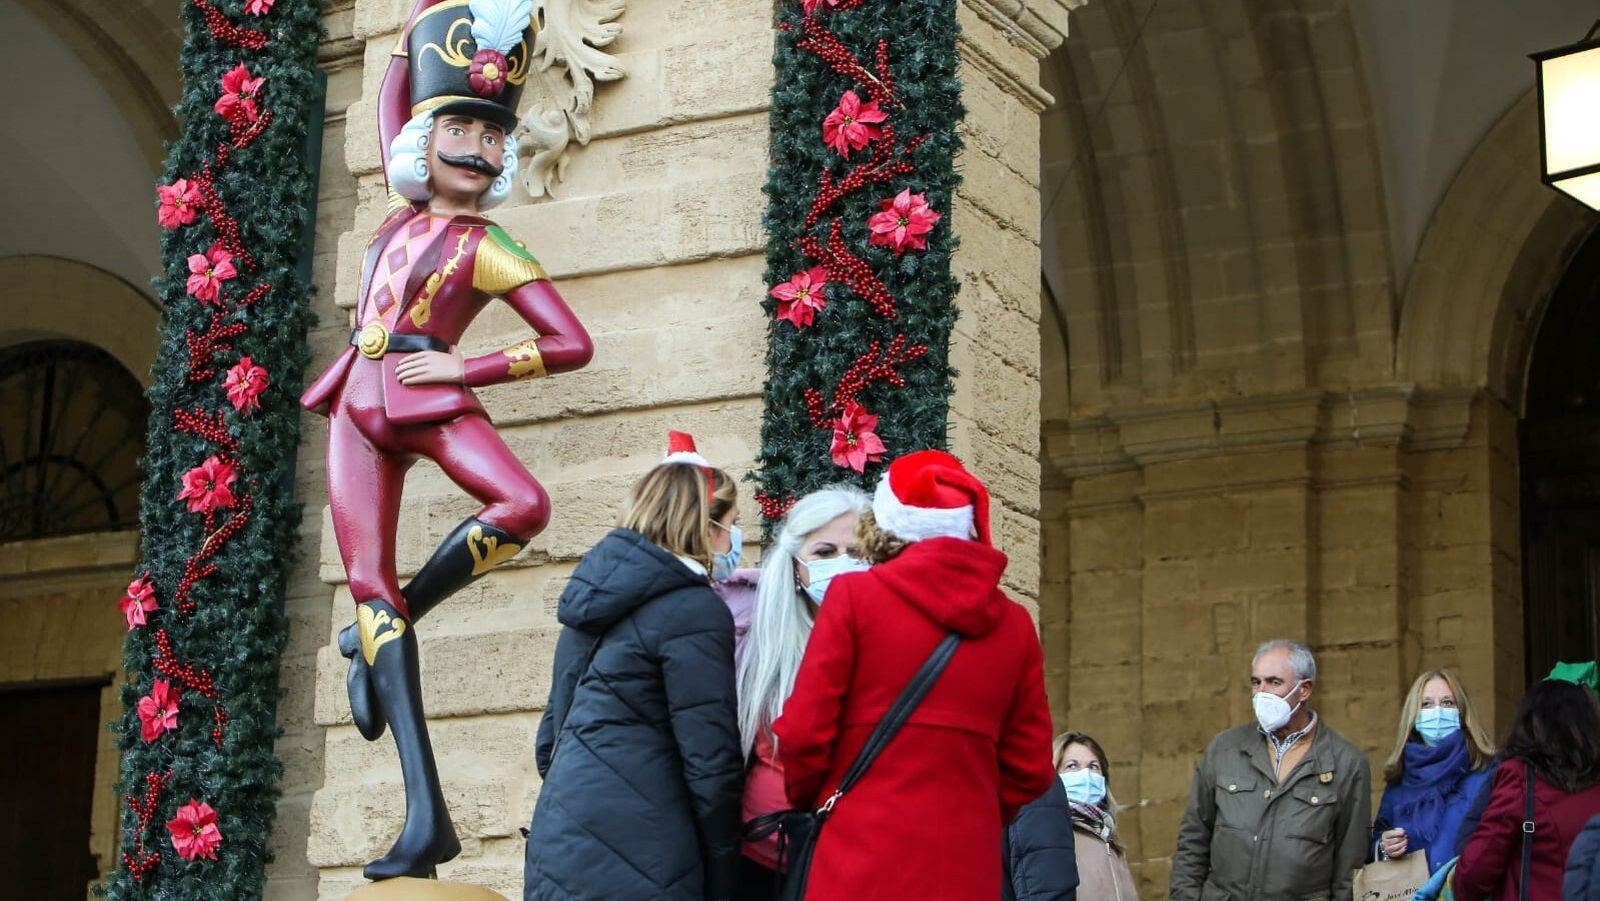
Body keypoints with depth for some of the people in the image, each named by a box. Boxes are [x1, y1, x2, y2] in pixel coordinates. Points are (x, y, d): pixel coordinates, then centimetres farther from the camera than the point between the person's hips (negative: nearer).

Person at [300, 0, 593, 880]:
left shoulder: (491, 249, 2)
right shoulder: (405, 206, 14)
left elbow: (573, 344, -4)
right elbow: (395, 92, 28)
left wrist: (466, 368, -8)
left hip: (431, 400, -4)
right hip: (360, 405, 4)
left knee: (525, 503, -32)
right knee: (367, 579, -7)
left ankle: (379, 631, -10)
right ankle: (425, 812, -12)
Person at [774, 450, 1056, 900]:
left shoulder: (854, 597, -2)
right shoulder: (1014, 623, 8)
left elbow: (803, 734, -4)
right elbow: (1028, 769, 10)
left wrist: (808, 800, 15)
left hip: (862, 863, -4)